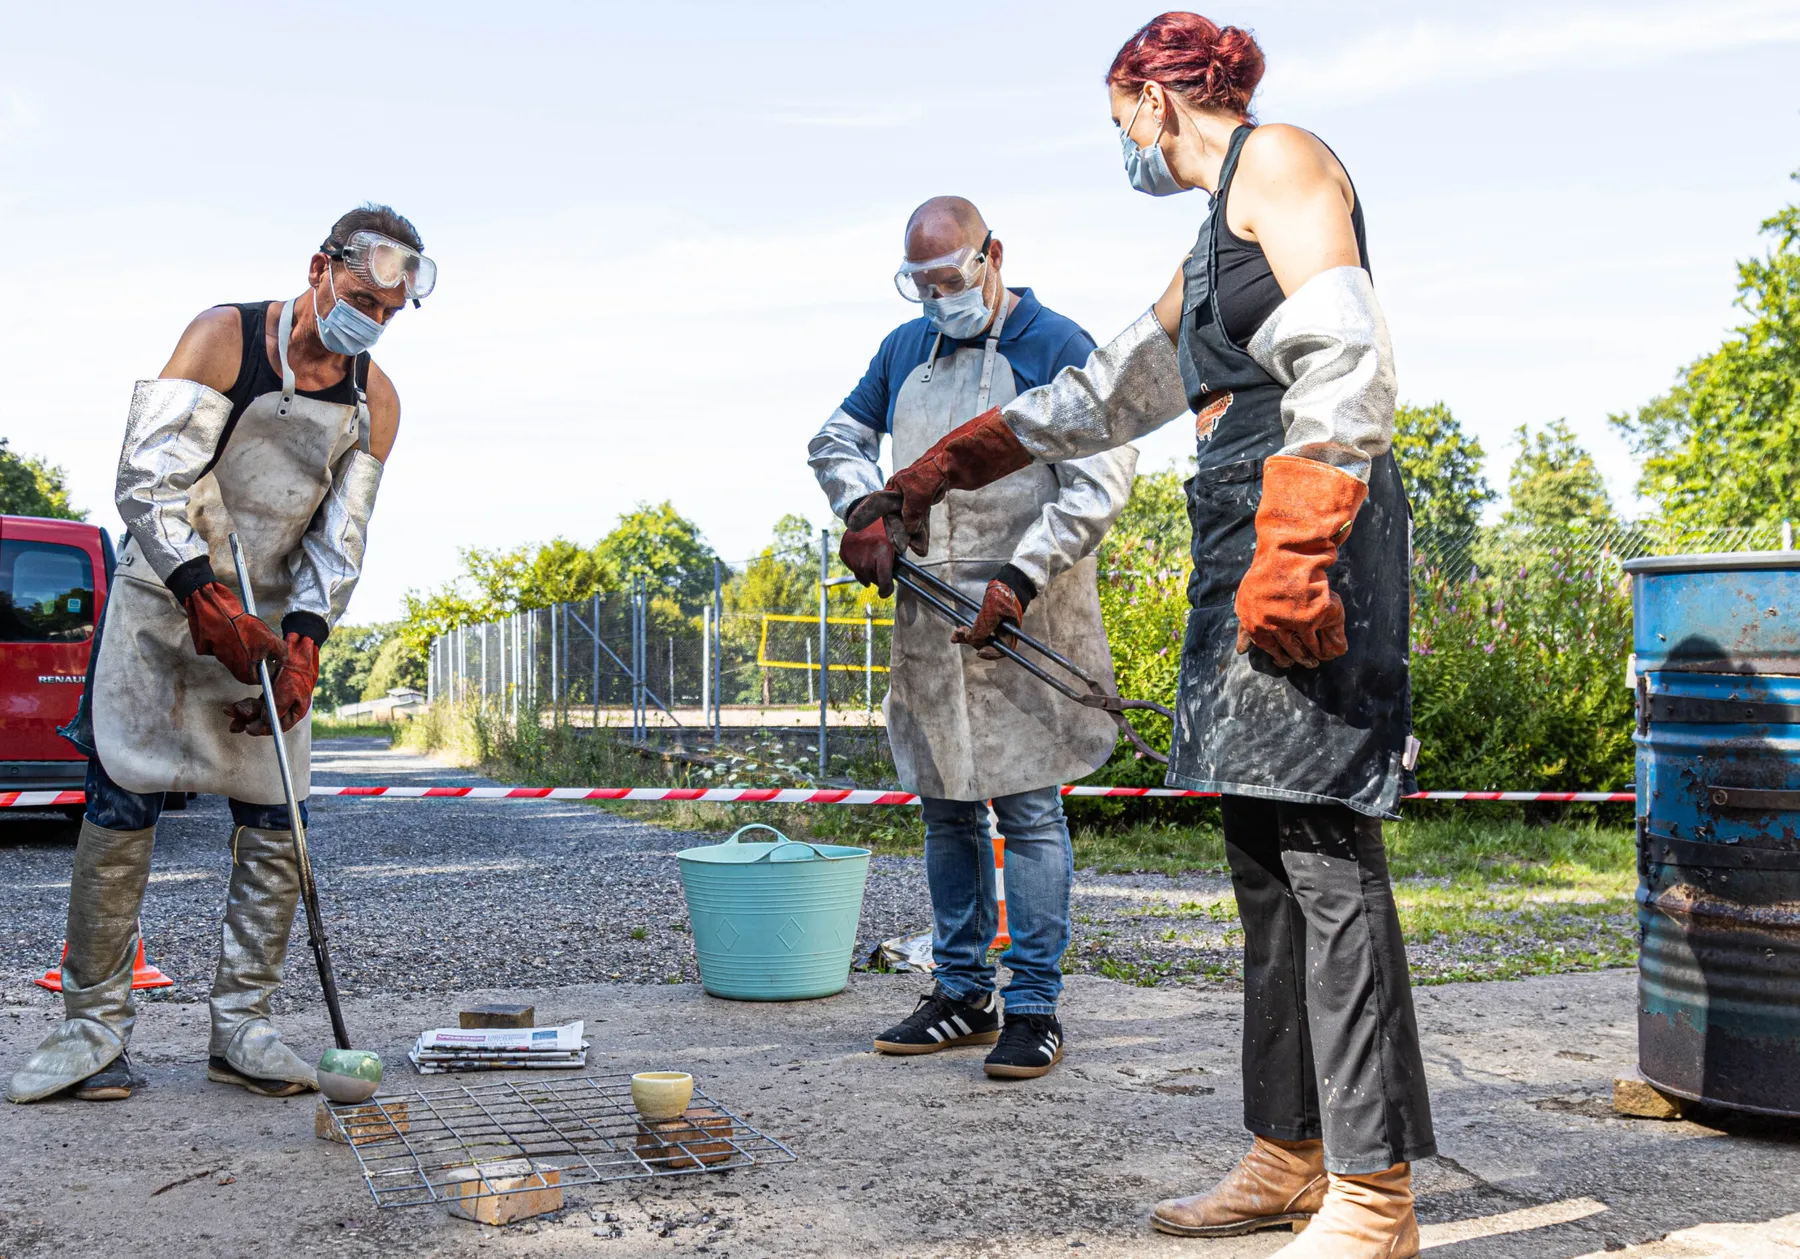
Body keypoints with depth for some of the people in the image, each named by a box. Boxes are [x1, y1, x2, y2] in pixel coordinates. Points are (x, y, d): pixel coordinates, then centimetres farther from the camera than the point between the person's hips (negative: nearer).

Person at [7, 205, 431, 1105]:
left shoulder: (375, 402, 1)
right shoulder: (223, 335, -12)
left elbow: (341, 537, 0)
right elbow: (147, 477, -18)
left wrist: (303, 642, -15)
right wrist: (206, 598, -28)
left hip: (275, 618, 4)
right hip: (164, 593, -4)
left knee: (275, 823, -2)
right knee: (122, 807, -8)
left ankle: (241, 1026, 7)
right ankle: (94, 1029, -1)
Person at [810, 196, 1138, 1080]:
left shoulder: (1056, 347, -4)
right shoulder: (904, 351, 14)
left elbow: (1102, 478, -11)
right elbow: (837, 440, 26)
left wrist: (1021, 579, -18)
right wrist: (864, 510, 5)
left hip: (1024, 620, -6)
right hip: (928, 618, 6)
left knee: (1029, 808, -5)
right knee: (946, 809, 11)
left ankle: (1035, 1008, 3)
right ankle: (962, 995, 21)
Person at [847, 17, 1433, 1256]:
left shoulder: (1280, 159, 1)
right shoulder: (1211, 242, 28)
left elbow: (1347, 362, -14)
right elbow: (1093, 398, 34)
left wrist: (1294, 553, -24)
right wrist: (928, 479, 37)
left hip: (1306, 534, -10)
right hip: (1243, 542, 10)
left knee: (1319, 840, -12)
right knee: (1265, 845, 6)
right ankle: (1290, 1155, 11)